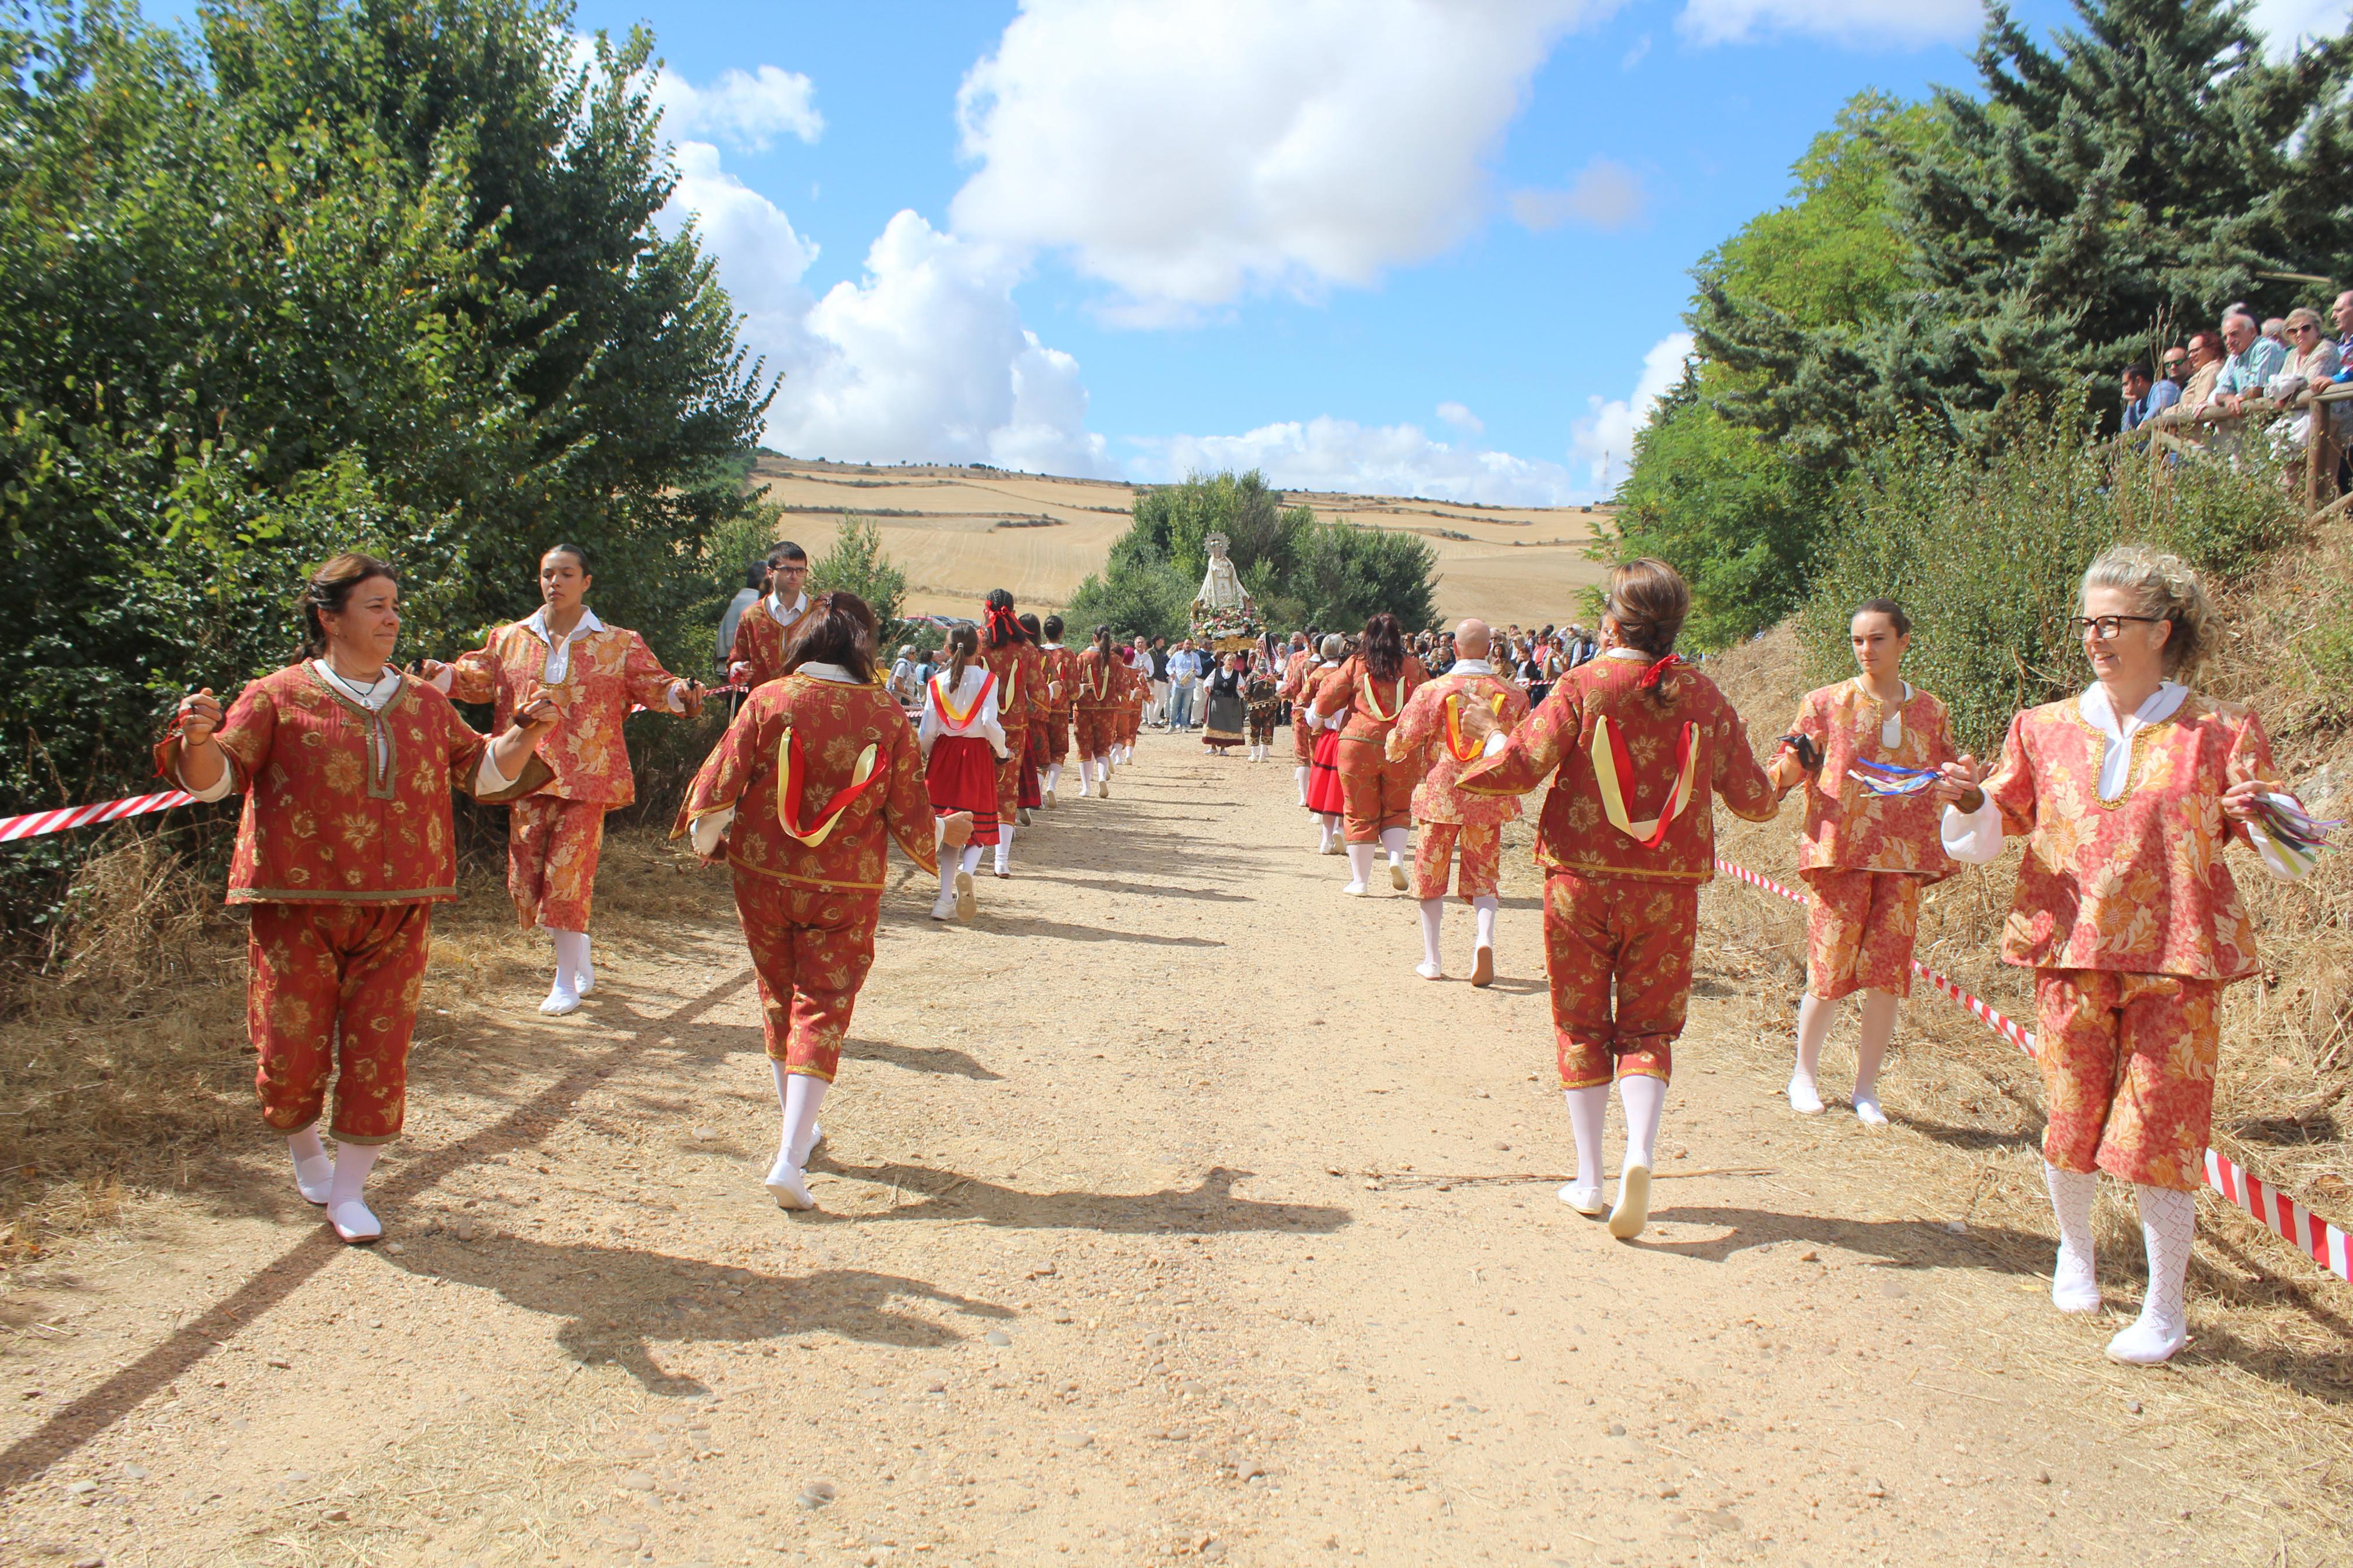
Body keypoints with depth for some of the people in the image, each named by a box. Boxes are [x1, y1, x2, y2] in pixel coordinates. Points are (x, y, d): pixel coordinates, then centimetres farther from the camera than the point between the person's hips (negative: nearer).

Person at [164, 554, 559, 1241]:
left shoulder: (423, 703, 12)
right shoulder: (280, 696, -1)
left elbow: (484, 772, 18)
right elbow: (213, 778, -7)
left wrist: (524, 732, 1)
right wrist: (197, 739, -28)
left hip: (397, 911, 3)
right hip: (300, 904, -3)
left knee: (379, 1050, 2)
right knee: (293, 1048, 2)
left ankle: (348, 1192, 16)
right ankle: (303, 1146, 35)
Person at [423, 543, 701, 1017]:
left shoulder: (619, 645, 4)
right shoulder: (510, 639, 11)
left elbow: (651, 684, 1)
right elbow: (478, 677, 12)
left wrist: (678, 692, -20)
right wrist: (442, 674, -8)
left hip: (585, 780, -3)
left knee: (568, 876, -5)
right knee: (526, 879, 6)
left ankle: (567, 981, 10)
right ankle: (582, 960, 27)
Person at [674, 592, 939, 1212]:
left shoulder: (768, 701, -10)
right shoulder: (888, 717, -10)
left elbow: (721, 778, -6)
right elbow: (909, 810, -3)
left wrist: (706, 836, 13)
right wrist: (926, 850, 19)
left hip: (762, 876, 2)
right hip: (846, 889, -1)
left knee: (779, 998, 20)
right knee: (823, 1010, 3)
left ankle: (797, 1126, 37)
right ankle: (790, 1158, -8)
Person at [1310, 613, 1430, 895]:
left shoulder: (1356, 666, 0)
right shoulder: (1413, 666, 3)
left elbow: (1324, 704, 1)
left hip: (1359, 745, -1)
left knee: (1361, 814, 8)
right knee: (1397, 810, 17)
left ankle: (1360, 880, 11)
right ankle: (1396, 857, -7)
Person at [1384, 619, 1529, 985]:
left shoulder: (1433, 690, -9)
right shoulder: (1511, 693, -3)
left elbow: (1401, 742, -3)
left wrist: (1394, 753, 19)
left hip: (1439, 796, -1)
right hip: (1489, 799, 1)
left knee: (1431, 877, 12)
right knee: (1483, 878, 10)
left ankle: (1431, 961, 16)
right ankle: (1484, 939, -17)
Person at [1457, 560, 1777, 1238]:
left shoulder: (1584, 685, -8)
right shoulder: (1703, 695, 0)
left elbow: (1520, 767, -13)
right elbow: (1754, 800, 5)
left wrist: (1493, 735, 8)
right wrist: (1778, 777, 28)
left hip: (1582, 881, -1)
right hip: (1669, 889, 2)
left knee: (1582, 1026, 12)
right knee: (1647, 1029, 11)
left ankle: (1589, 1180, 14)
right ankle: (1640, 1153, -14)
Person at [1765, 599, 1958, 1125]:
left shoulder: (1930, 711, 12)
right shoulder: (1826, 702, 4)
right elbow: (1783, 775, 3)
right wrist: (1794, 761, -20)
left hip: (1903, 857, 3)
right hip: (1839, 852, -3)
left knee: (1888, 977, 1)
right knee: (1830, 972, -4)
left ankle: (1866, 1088, 16)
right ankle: (1805, 1074, 18)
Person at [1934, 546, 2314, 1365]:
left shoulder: (2220, 732, 2)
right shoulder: (2046, 729, 8)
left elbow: (2290, 856, 2)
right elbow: (1985, 835, 12)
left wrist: (2266, 811, -20)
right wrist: (1970, 800, -10)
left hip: (2175, 963, -2)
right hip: (2070, 956, 2)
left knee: (2158, 1132, -1)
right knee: (2071, 1121, 8)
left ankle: (2165, 1309, 15)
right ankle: (2075, 1249, 36)